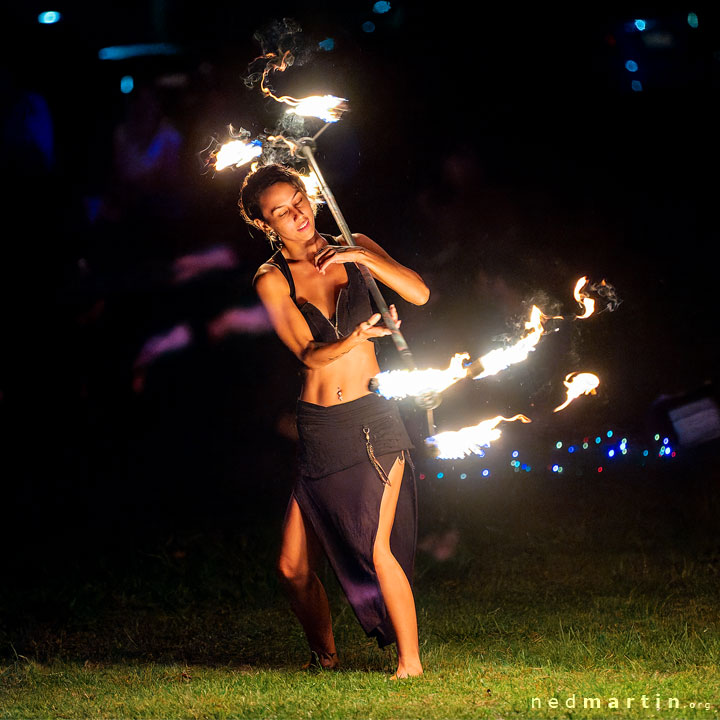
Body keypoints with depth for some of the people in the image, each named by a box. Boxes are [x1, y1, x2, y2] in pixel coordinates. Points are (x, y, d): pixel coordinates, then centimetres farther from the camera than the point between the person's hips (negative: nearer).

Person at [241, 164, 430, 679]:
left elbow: (419, 293, -5)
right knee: (293, 567, 1)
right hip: (318, 429, 2)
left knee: (377, 549, -15)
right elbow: (309, 354, -7)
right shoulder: (271, 280, 2)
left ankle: (411, 662, -4)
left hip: (373, 418, -2)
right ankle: (325, 656, 24)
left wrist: (361, 256, -17)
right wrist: (357, 337, -26)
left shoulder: (353, 249, 6)